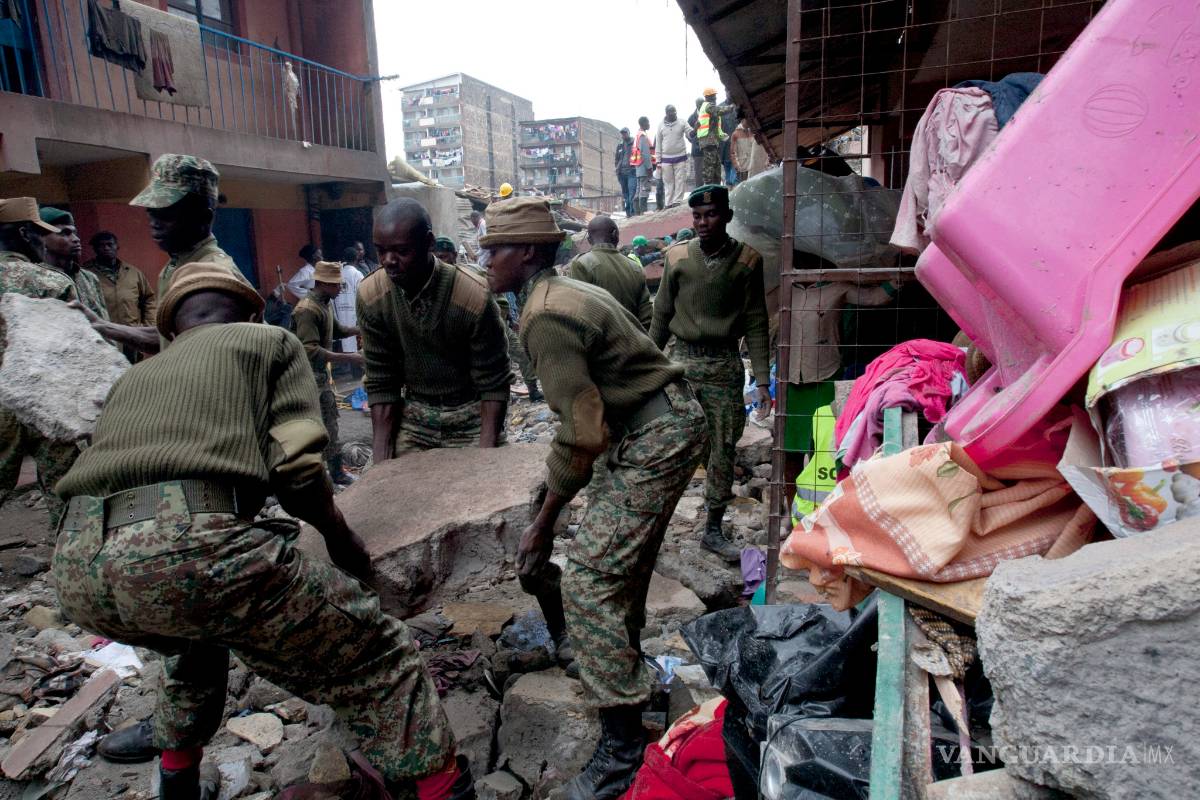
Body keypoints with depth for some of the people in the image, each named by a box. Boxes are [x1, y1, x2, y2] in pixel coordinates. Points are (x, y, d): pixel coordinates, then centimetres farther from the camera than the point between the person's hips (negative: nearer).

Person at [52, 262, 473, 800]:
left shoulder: (133, 376, 33)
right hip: (187, 545, -7)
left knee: (196, 633, 39)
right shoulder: (270, 340, 17)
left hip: (75, 568, 8)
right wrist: (340, 537, 19)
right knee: (375, 660, 4)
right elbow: (296, 467, 2)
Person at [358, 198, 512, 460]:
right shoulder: (370, 296, -13)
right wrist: (381, 461, -8)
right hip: (413, 417, 3)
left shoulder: (474, 296, -24)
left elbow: (494, 384, -16)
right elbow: (380, 383, -5)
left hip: (472, 418, -3)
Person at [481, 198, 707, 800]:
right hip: (663, 423, 11)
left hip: (657, 438, -11)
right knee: (623, 552, 26)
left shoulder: (545, 317, -19)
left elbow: (582, 432, -23)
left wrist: (543, 523, -15)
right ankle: (625, 661, 49)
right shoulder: (569, 292, 12)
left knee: (588, 578, -11)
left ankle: (621, 751, -1)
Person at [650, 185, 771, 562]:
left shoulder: (747, 260, -1)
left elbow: (756, 324, 0)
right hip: (683, 362, 0)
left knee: (723, 450, 6)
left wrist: (762, 380, -5)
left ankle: (713, 530, 19)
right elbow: (661, 315, 8)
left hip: (725, 365, 0)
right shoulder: (677, 256, 1)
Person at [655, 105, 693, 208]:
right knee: (668, 182, 4)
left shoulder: (682, 122, 4)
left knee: (680, 180, -3)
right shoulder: (661, 126, 6)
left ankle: (677, 201, 1)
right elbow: (658, 144, 7)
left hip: (680, 157, 0)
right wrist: (658, 161, 3)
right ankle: (668, 203, 9)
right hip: (666, 158, 1)